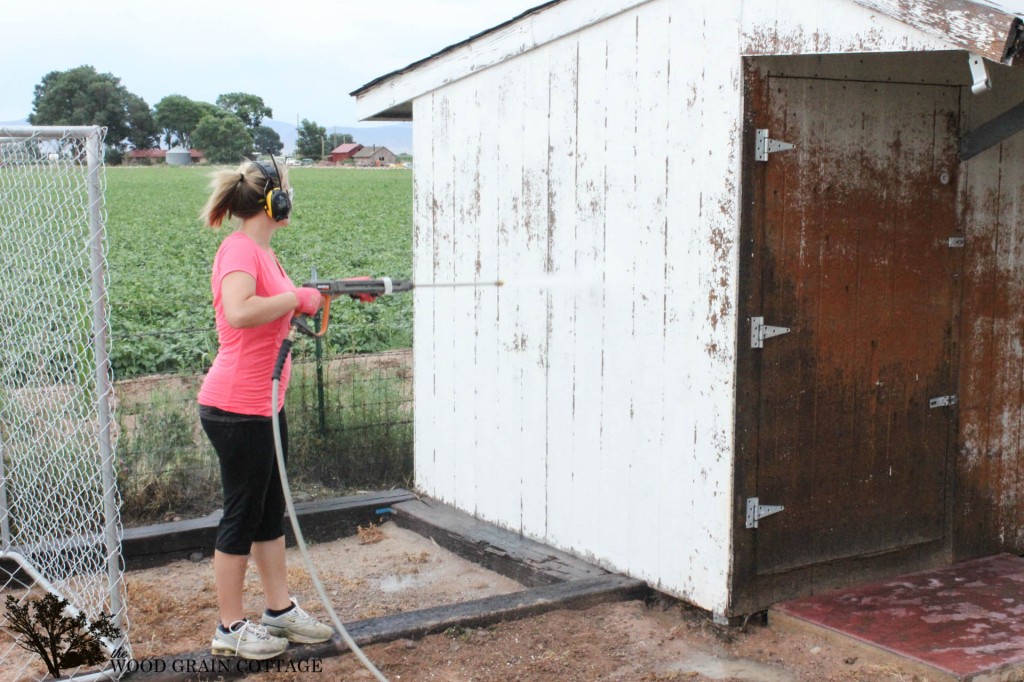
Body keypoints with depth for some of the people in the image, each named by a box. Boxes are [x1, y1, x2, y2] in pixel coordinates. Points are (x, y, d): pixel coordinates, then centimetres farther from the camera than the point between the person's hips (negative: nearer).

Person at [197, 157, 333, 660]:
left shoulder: (260, 250, 12)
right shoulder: (239, 249, -17)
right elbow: (238, 312, -35)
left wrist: (332, 296, 11)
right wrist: (297, 297, -23)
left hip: (265, 404, 10)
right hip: (237, 407, -10)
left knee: (271, 510, 17)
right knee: (243, 515, 1)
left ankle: (280, 609, 30)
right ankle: (230, 629, 15)